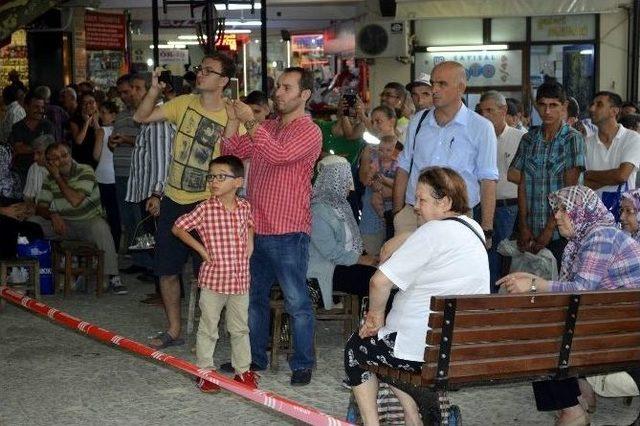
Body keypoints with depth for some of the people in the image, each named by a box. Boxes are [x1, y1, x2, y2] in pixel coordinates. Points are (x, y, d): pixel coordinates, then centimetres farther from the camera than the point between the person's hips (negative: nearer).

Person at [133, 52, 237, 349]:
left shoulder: (232, 118, -10)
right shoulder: (184, 103, 1)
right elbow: (141, 117, 2)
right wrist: (155, 89, -13)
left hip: (206, 204, -4)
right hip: (173, 201, 5)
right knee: (166, 269, 12)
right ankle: (173, 330, 28)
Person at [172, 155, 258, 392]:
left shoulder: (245, 207, 1)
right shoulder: (205, 209, -10)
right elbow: (178, 228, -3)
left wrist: (250, 241, 7)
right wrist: (200, 248, -8)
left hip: (240, 279, 3)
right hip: (213, 277, -3)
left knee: (240, 328, 14)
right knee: (208, 328, 6)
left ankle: (243, 370, 26)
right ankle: (205, 372, 16)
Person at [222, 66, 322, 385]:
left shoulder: (309, 132, -9)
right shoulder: (266, 128, 15)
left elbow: (279, 155, -25)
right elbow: (231, 153, 11)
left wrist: (250, 122, -21)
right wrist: (233, 120, -2)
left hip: (287, 231, -8)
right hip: (256, 228, 8)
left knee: (296, 302, -1)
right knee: (254, 297, 17)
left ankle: (303, 364, 9)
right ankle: (255, 357, 29)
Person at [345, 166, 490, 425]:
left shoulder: (434, 232, -17)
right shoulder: (473, 228, 9)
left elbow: (380, 281, -21)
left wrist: (376, 314, -5)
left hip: (427, 350, -8)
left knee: (355, 347, 18)